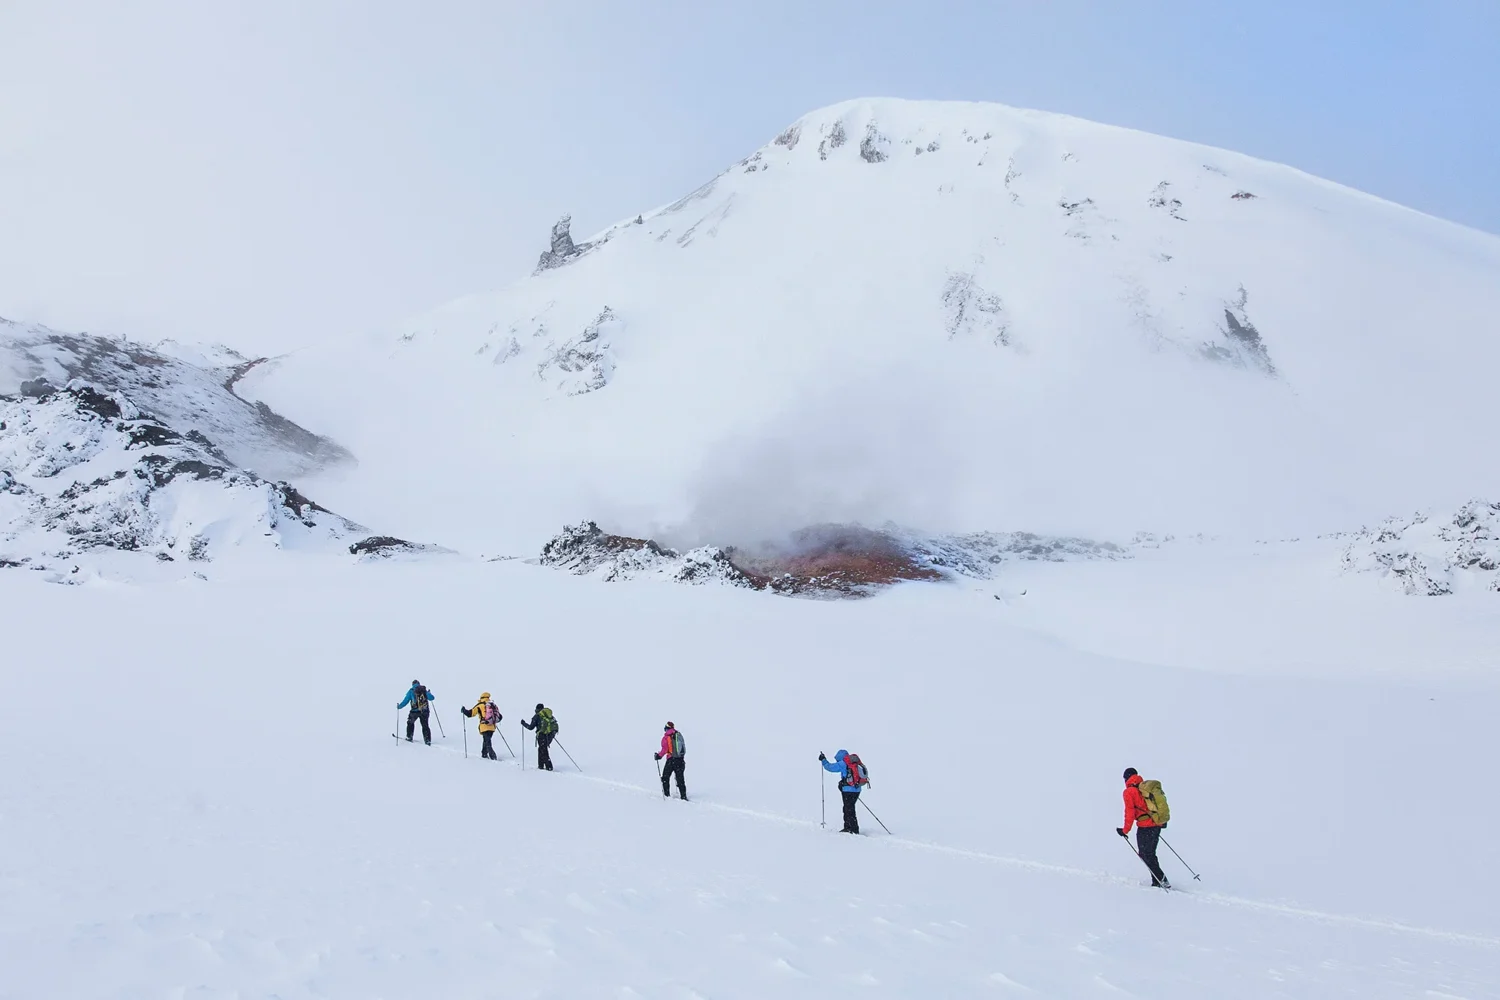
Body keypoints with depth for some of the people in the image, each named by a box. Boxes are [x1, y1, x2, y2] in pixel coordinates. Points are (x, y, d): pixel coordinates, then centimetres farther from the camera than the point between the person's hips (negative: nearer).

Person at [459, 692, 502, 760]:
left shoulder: (480, 705, 0)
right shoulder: (493, 705, 15)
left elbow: (470, 713, 1)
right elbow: (499, 717, 19)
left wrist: (464, 710, 20)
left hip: (485, 727, -5)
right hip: (492, 727, 5)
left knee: (488, 743, -6)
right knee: (486, 740, 24)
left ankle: (493, 757, -20)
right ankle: (484, 754, 37)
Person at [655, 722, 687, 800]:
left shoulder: (666, 737, -6)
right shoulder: (679, 735, 10)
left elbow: (665, 749, -15)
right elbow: (684, 747, 15)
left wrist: (659, 755, -1)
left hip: (671, 759, -5)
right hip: (681, 759, 5)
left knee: (665, 777, 10)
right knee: (680, 779, 9)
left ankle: (667, 795, 8)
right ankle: (683, 796, 5)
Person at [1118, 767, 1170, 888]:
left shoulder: (1129, 791, -6)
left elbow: (1130, 812, -10)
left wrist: (1125, 830, -3)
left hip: (1145, 827, -7)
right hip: (1157, 825, 7)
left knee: (1145, 854, 4)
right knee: (1151, 854, 18)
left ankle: (1162, 881, -3)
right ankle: (1157, 881, 15)